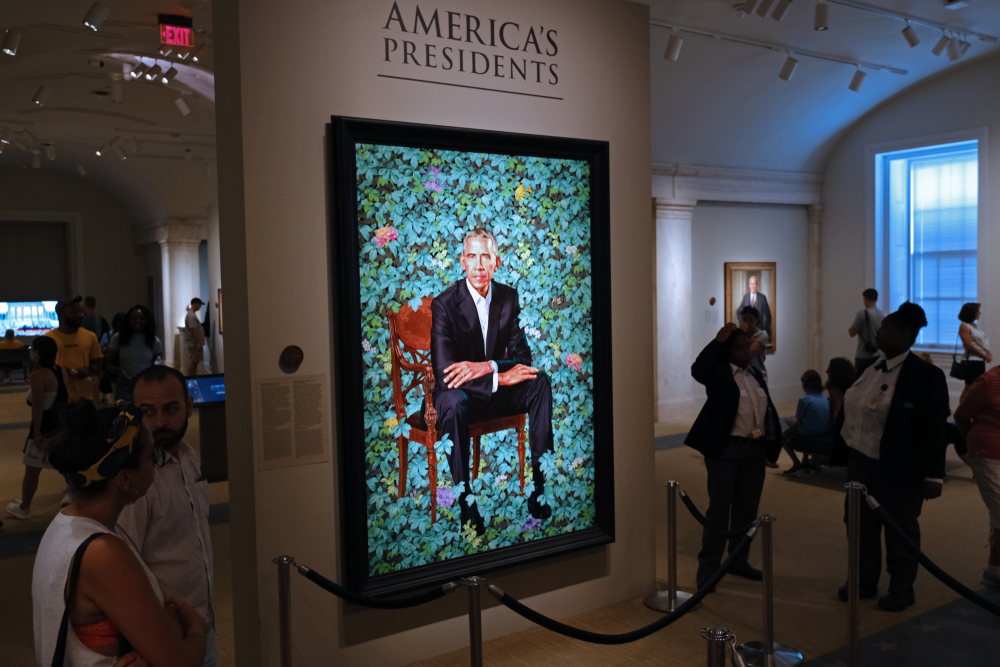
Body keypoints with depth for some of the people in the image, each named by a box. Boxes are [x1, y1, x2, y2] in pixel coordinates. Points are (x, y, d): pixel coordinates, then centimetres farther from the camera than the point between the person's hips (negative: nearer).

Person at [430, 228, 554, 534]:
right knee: (454, 403, -38)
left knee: (540, 381, -22)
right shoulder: (444, 304, -15)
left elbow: (522, 356, -5)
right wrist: (500, 377, -30)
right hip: (456, 391, -4)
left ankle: (540, 486, -19)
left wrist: (486, 367, -25)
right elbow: (445, 373, -23)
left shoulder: (509, 297, -1)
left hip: (496, 388, 4)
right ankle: (465, 506, -30)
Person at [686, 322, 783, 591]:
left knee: (747, 509, 14)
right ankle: (708, 567, 7)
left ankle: (738, 561, 28)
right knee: (719, 509, -2)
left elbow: (767, 409, 17)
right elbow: (697, 369, -29)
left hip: (755, 450, 7)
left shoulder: (756, 374, 14)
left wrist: (771, 442, 6)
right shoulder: (718, 373, -7)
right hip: (726, 450, -7)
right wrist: (718, 340, -26)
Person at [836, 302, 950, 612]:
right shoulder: (871, 368, 6)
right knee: (861, 524, 13)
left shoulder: (926, 375, -14)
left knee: (900, 529, 8)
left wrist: (933, 476, -16)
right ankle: (865, 582, 29)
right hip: (861, 463, 7)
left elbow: (934, 430, -15)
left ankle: (902, 589, 24)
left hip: (898, 470, -6)